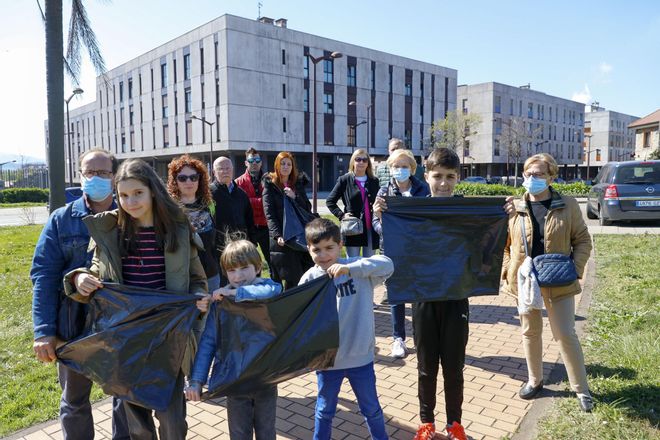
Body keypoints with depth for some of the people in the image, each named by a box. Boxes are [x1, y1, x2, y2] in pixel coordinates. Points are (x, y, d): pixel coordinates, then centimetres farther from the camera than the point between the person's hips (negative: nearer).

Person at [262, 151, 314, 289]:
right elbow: (269, 214, -5)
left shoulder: (298, 184, 16)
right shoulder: (270, 185, 4)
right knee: (291, 279, -5)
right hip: (282, 238, -4)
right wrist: (277, 235, -17)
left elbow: (308, 208, 10)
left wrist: (295, 197, -8)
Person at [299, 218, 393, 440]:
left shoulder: (357, 268, -11)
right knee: (325, 409, 22)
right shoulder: (309, 279, -8)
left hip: (361, 356, 0)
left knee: (371, 407, 22)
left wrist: (349, 269, -37)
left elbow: (387, 265, -27)